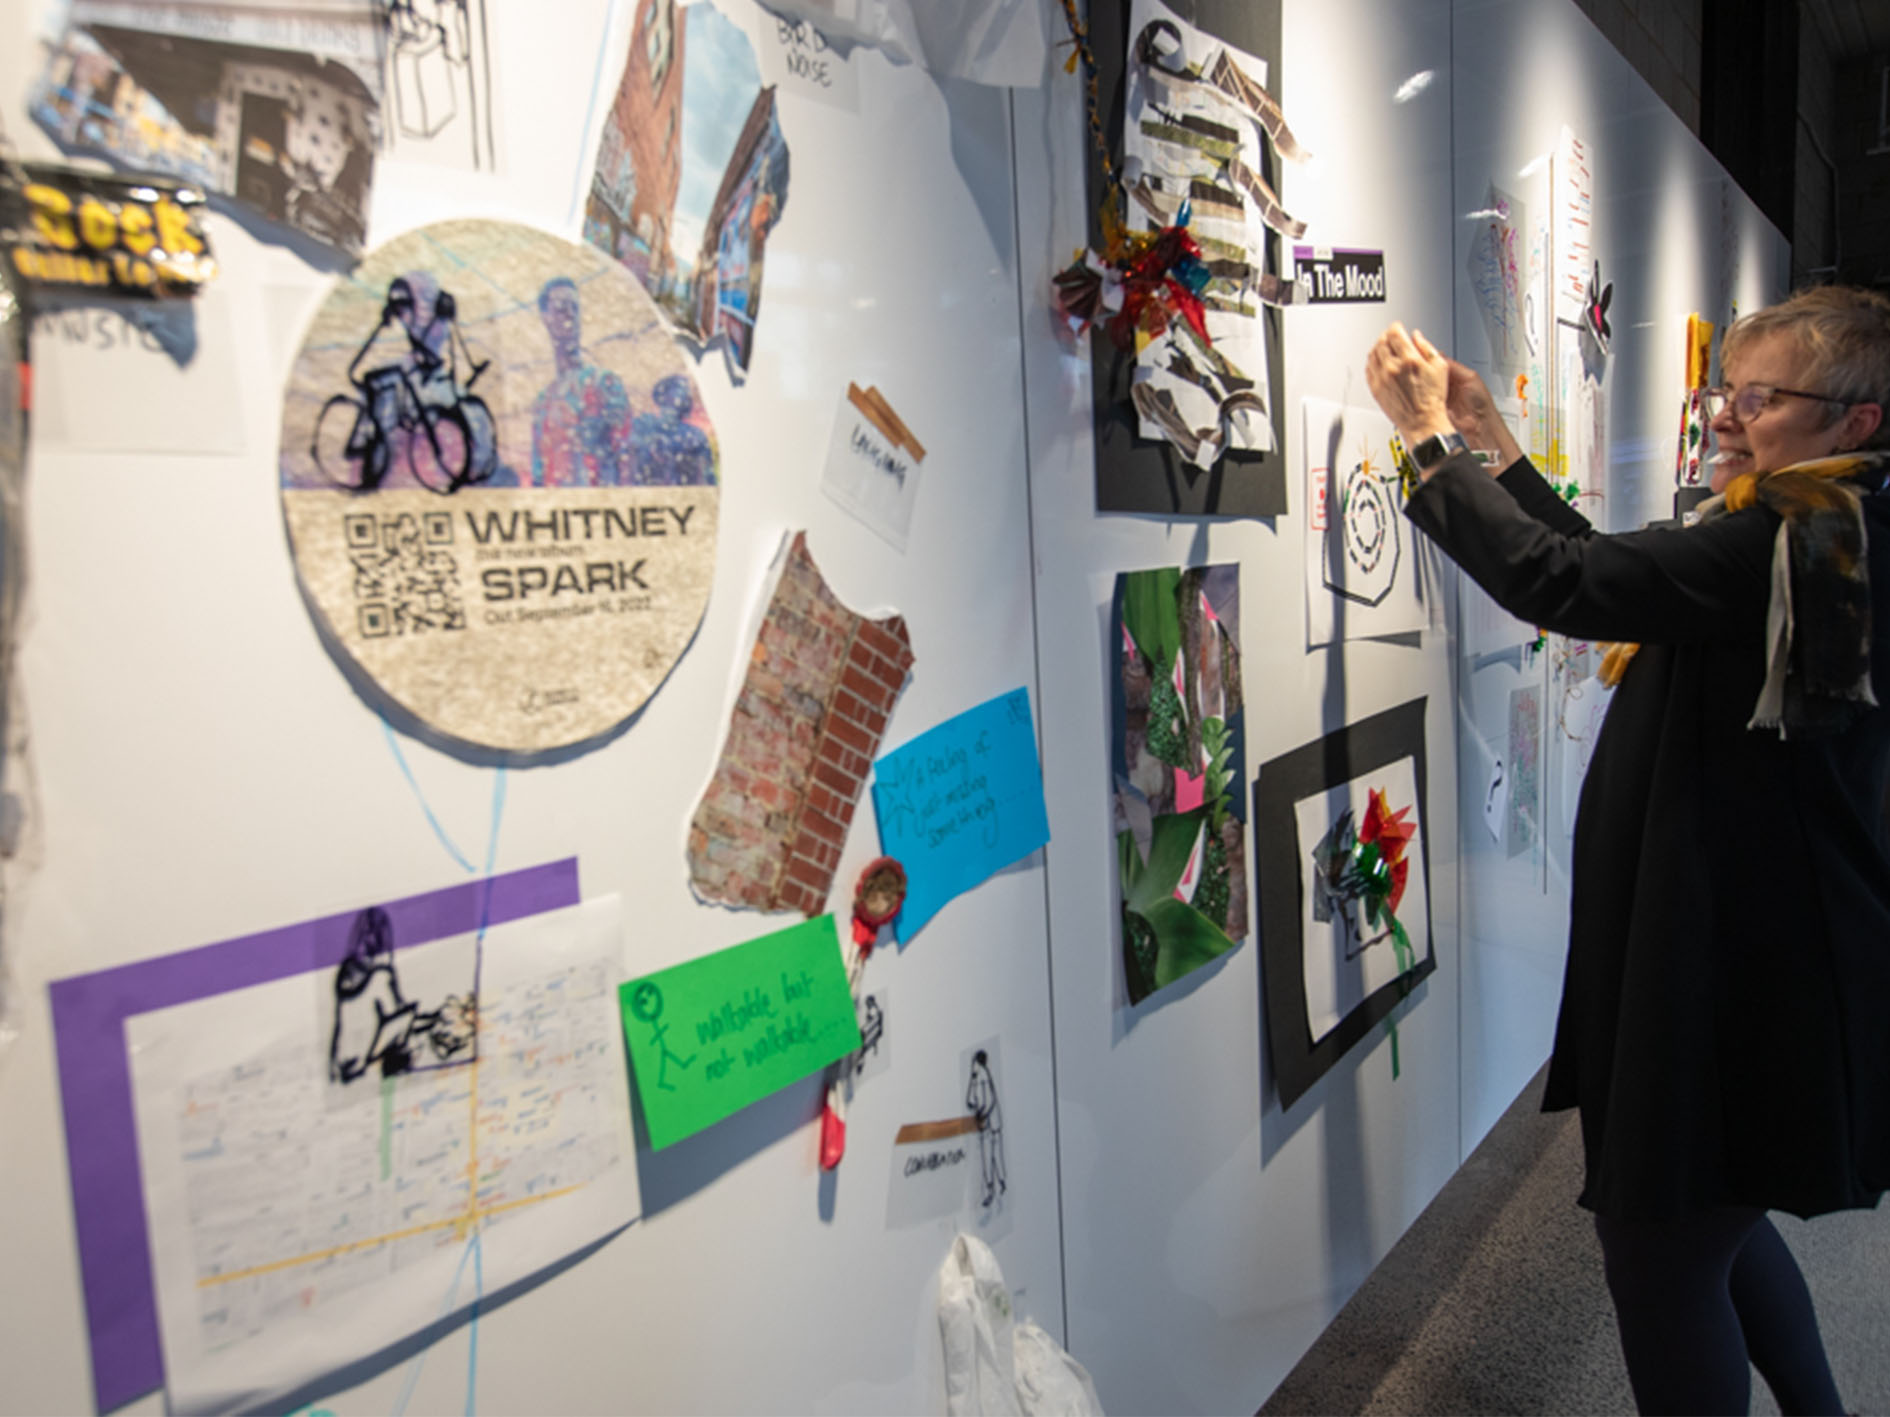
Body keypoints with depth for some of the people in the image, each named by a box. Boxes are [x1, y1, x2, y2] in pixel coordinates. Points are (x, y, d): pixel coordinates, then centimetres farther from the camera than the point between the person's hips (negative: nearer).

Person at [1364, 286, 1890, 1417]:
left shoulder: (1792, 543, -21)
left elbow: (1561, 583, -28)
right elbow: (1614, 575, 17)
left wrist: (1431, 436, -17)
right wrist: (1497, 446, 14)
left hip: (1745, 975, -11)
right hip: (1742, 954, 11)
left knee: (1661, 1261, 2)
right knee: (1713, 1222, 27)